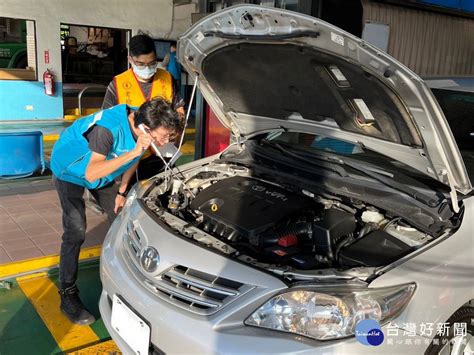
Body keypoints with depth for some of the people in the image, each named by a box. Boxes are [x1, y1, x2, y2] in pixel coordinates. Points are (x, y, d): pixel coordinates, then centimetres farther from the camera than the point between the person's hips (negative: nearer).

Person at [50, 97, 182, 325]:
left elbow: (132, 160, 0)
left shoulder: (144, 127, -19)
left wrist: (121, 192, 2)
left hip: (103, 174, 7)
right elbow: (91, 174, -46)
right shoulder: (108, 128, -42)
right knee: (75, 232, -12)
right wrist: (133, 152, -50)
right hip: (70, 170, -7)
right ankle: (68, 295, 1)